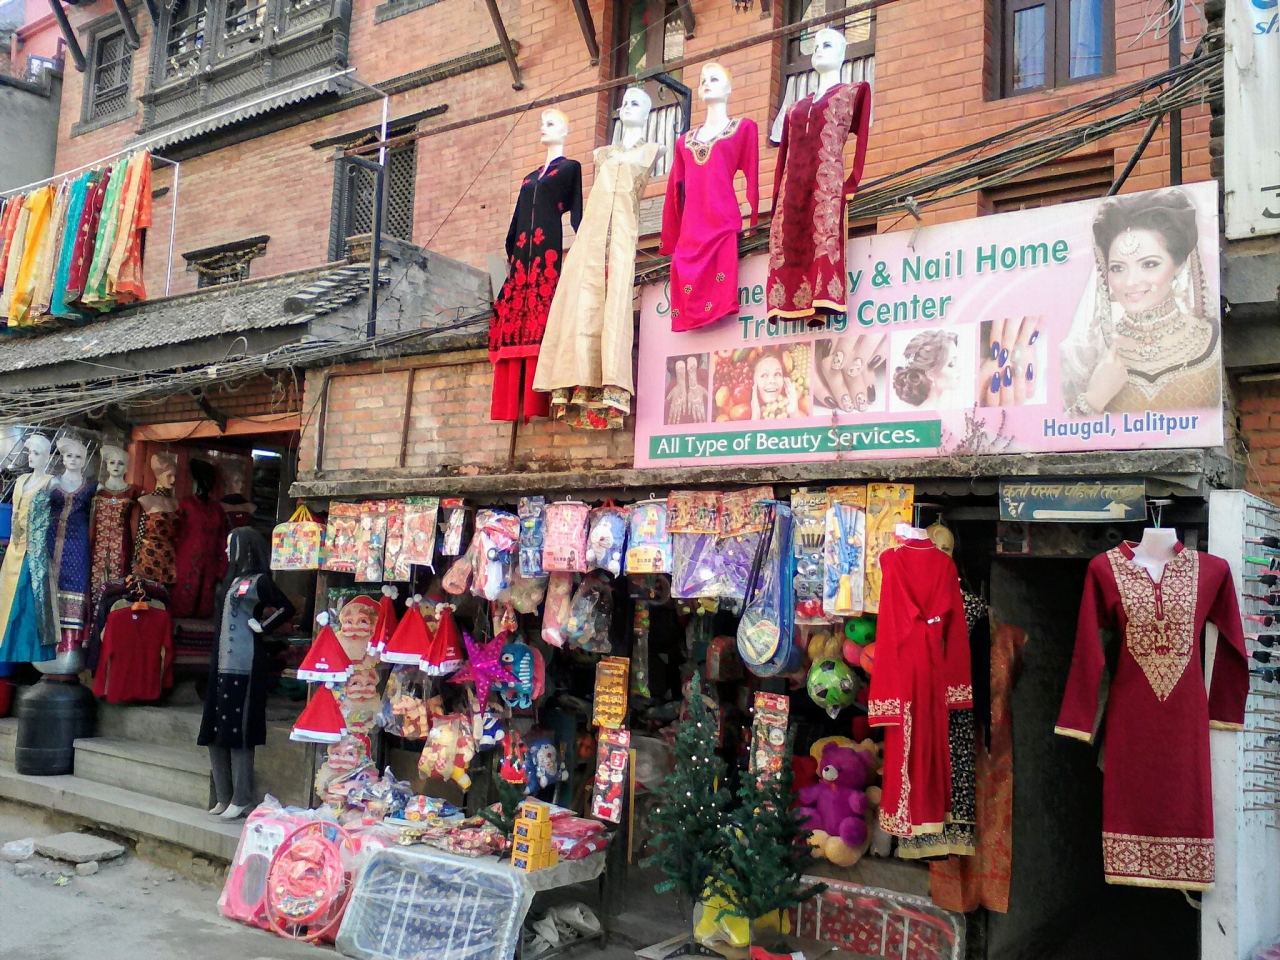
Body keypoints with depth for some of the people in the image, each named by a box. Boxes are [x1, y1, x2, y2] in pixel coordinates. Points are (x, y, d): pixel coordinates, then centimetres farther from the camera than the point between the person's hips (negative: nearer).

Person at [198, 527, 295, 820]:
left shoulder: (259, 581, -9)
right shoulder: (234, 579, 17)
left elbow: (286, 608, -14)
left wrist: (261, 627, -12)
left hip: (244, 667, -9)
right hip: (223, 664, 9)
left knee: (239, 732, -6)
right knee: (215, 732, 10)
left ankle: (240, 801, 1)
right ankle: (224, 798, 18)